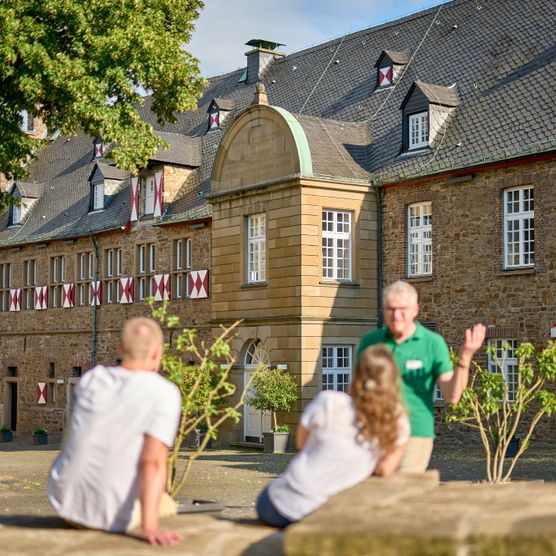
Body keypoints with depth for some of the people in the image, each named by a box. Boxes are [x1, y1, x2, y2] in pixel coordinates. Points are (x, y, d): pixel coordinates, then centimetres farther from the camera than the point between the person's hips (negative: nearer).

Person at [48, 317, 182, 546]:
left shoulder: (91, 379, 0)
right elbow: (153, 461, -27)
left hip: (64, 497, 4)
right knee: (165, 504, 29)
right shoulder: (165, 393, -15)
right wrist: (150, 527, -32)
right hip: (111, 513, -4)